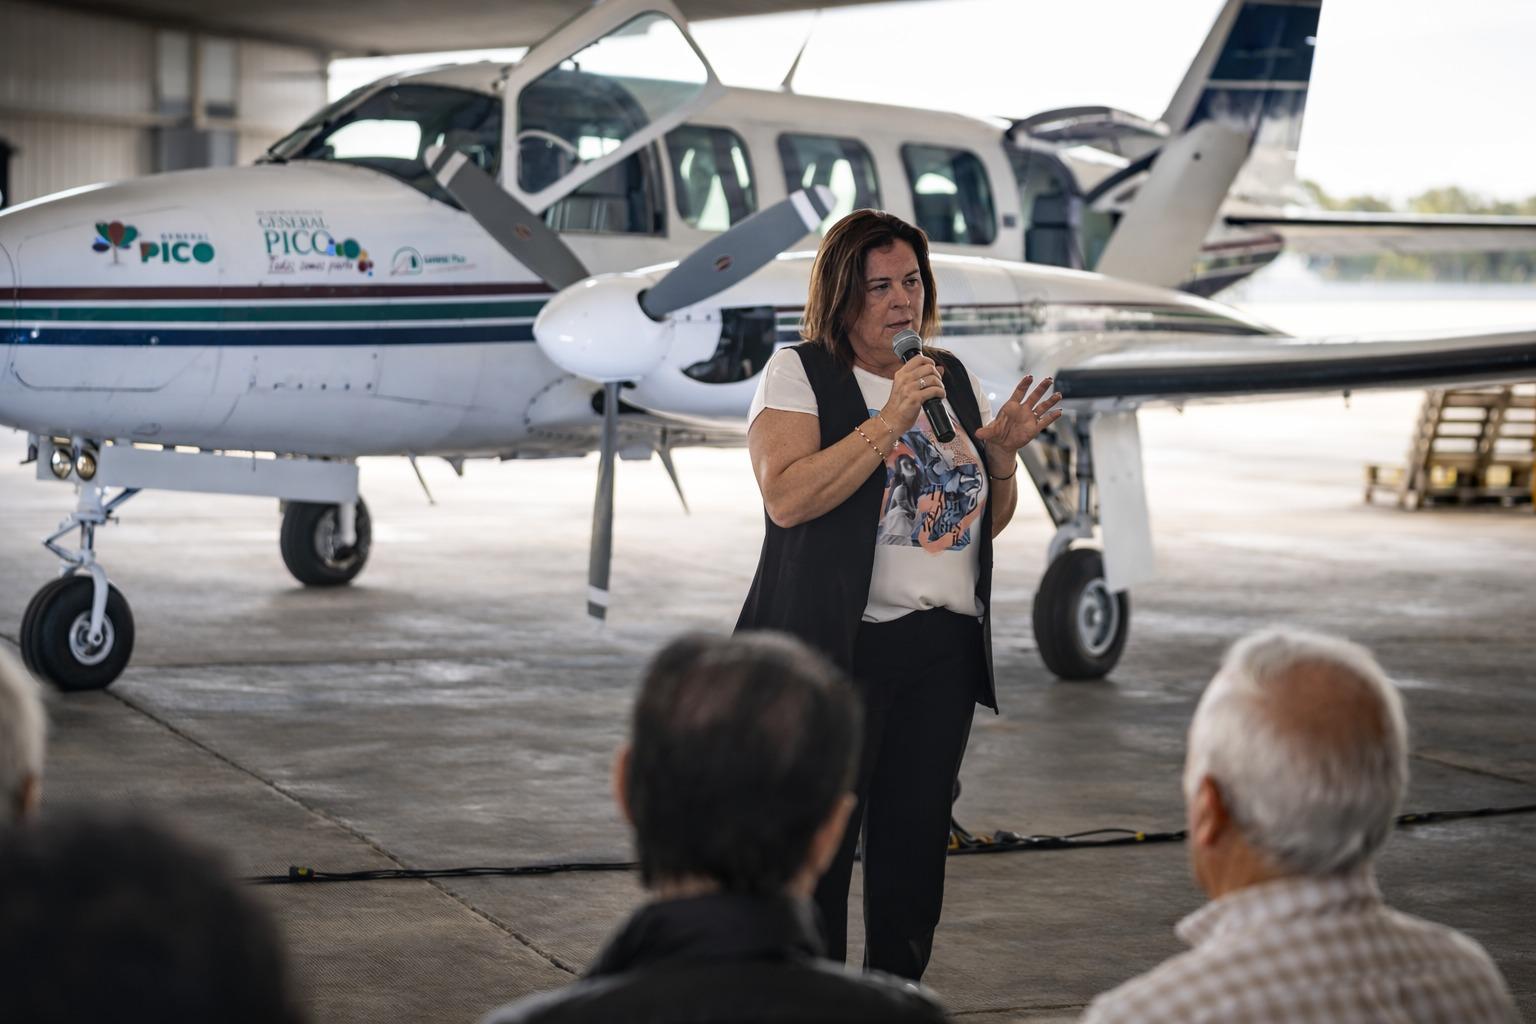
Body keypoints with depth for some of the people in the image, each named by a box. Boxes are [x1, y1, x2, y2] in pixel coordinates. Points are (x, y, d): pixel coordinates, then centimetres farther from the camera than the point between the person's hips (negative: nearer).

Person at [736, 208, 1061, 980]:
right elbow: (787, 496, -18)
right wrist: (889, 421, -20)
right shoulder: (800, 373, -2)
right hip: (838, 648, -5)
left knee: (916, 844, 8)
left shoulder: (953, 378, 15)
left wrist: (1002, 454, 0)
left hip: (945, 648, 6)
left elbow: (989, 521, 20)